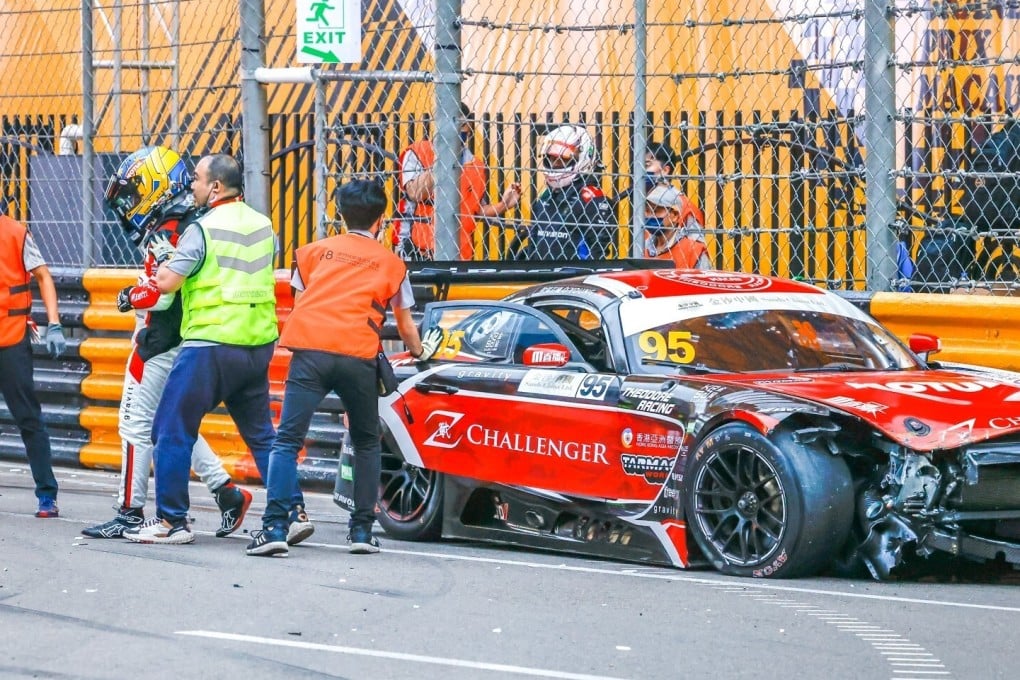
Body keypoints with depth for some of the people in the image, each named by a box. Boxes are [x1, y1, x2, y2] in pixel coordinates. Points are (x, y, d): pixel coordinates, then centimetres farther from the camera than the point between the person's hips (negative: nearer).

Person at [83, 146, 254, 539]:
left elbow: (158, 294, -26)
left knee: (136, 424, -2)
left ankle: (130, 513, 2)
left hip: (160, 345, -10)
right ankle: (227, 492, 13)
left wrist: (129, 298, -9)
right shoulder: (192, 226, 11)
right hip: (186, 341, 10)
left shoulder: (165, 234, -18)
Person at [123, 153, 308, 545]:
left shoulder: (202, 230, -11)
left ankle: (172, 520, 3)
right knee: (261, 433, 14)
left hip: (211, 342, -7)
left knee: (173, 430, 2)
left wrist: (164, 255, 5)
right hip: (258, 343, 7)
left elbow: (166, 283, -15)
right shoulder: (262, 225, 10)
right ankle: (293, 512, 9)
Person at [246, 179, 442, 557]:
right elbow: (406, 326, 29)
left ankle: (275, 528, -18)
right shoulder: (391, 263, 20)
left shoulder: (314, 251, 22)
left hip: (309, 350, 0)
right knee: (367, 444, 19)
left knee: (287, 441, -4)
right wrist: (420, 352, 50)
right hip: (358, 356, 0)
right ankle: (362, 530, 14)